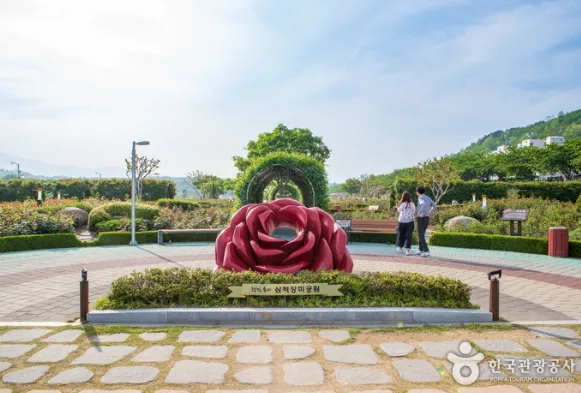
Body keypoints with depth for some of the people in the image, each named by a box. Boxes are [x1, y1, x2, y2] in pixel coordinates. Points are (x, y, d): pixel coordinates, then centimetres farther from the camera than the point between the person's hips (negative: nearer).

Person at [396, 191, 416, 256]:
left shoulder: (401, 204, -12)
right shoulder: (412, 204, -6)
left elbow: (398, 210, 6)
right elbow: (414, 212, 5)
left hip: (401, 222, 0)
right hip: (410, 222, 0)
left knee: (401, 235, 16)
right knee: (408, 236, 2)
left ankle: (400, 248, 31)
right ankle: (408, 250, -3)